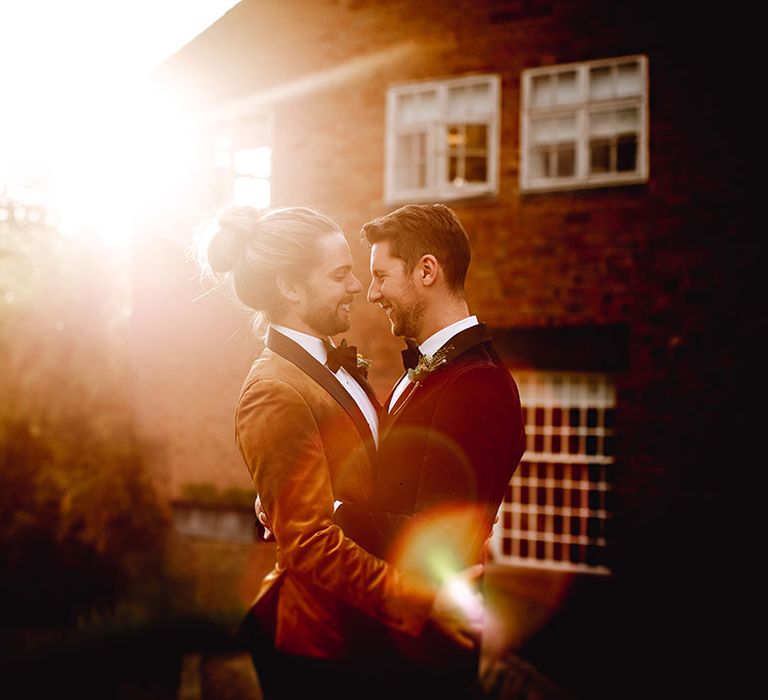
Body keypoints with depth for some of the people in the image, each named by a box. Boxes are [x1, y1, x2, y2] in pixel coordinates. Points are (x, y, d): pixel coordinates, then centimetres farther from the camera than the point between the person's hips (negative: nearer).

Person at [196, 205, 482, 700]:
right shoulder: (275, 396, -20)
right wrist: (424, 603, -25)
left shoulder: (343, 364, 8)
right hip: (317, 643, -8)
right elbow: (312, 544, -24)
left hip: (363, 631, 8)